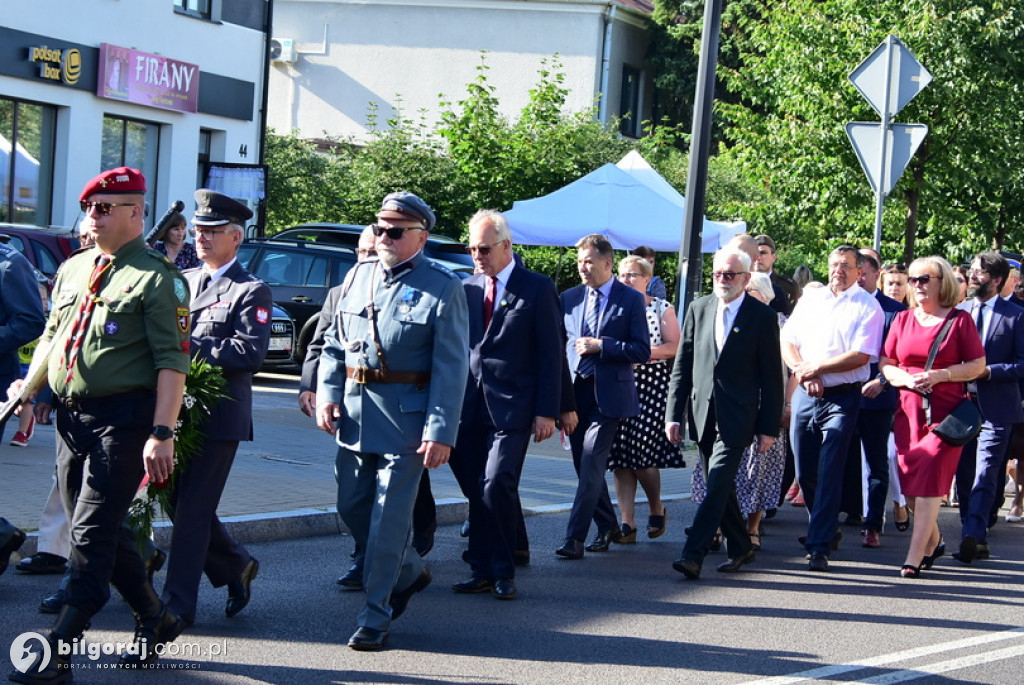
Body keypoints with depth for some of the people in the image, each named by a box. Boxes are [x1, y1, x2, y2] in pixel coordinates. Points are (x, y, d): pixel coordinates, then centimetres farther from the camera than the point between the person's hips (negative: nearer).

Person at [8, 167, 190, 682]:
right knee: (102, 531, 12)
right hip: (70, 417, 8)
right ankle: (155, 619, 28)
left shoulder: (157, 278, -7)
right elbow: (51, 338, 25)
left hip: (122, 420, -8)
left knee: (92, 532, -8)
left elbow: (172, 363, -12)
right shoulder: (72, 270, 15)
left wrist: (162, 434, -19)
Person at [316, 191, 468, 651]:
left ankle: (375, 616, 9)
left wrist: (441, 432, -16)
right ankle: (408, 573, 34)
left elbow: (451, 368, -10)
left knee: (388, 517, -2)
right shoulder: (358, 276, 10)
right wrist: (327, 393, 0)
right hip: (354, 414, 6)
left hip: (405, 418, -6)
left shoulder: (442, 289, -7)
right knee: (351, 508, 12)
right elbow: (334, 342, 15)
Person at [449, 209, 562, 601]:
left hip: (512, 407, -5)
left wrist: (547, 412, -8)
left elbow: (551, 354, -2)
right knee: (476, 492, 5)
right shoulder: (467, 288, 13)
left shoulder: (537, 289, 0)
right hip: (471, 407, 5)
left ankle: (503, 572, -1)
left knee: (497, 485, -14)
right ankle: (482, 571, 14)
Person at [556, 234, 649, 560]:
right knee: (584, 466, 10)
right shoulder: (569, 298, 11)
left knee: (591, 466, -12)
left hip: (608, 395, -5)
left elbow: (643, 351, -6)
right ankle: (608, 526, 27)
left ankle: (575, 537, -12)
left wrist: (600, 346, -15)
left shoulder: (631, 300, -2)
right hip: (575, 393, 5)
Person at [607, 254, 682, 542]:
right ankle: (627, 523, 0)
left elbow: (674, 346, -4)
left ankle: (657, 508, 15)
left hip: (652, 385, -4)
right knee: (620, 457, -2)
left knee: (641, 451, -9)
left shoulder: (662, 308, 4)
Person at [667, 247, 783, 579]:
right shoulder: (698, 309, 8)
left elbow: (772, 376, -1)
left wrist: (769, 427, -4)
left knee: (717, 483, -15)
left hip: (736, 417, -5)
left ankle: (693, 554, -18)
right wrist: (674, 414, 4)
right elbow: (683, 365, 10)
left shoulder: (763, 316, -3)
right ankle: (740, 547, 28)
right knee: (720, 487, 12)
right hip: (703, 413, 5)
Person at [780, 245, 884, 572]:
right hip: (805, 395, 5)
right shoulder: (810, 299, 13)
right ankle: (825, 530, 29)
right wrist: (803, 373, -8)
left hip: (842, 398, -5)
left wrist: (815, 367, -12)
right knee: (805, 473, 9)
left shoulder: (867, 306, -2)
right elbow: (787, 341, 9)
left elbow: (861, 356, -12)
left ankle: (819, 547, -7)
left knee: (829, 474, -9)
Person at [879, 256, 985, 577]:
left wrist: (940, 375, -15)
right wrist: (905, 378, -8)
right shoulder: (902, 319, 11)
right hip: (908, 410, 5)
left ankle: (914, 558, -12)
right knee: (910, 484, 7)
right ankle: (933, 541, 30)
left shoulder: (959, 320, -1)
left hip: (945, 412, -5)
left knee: (928, 481, -11)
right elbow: (885, 363, 12)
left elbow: (977, 365, -3)